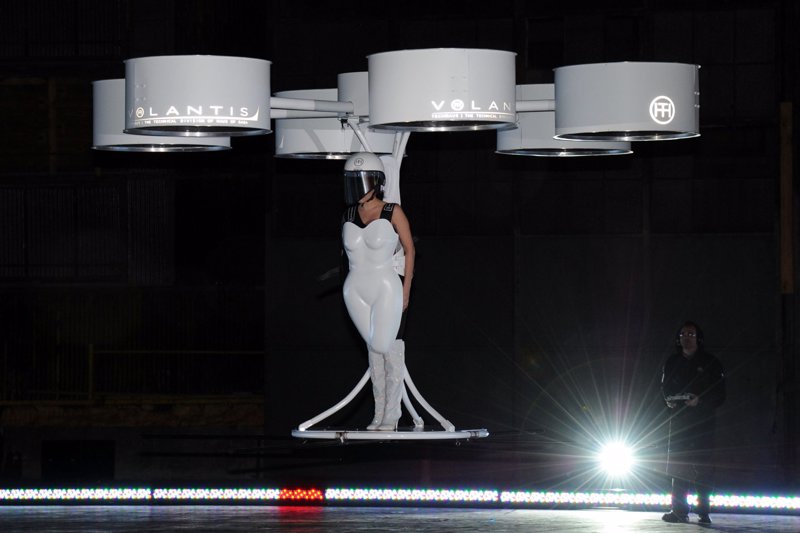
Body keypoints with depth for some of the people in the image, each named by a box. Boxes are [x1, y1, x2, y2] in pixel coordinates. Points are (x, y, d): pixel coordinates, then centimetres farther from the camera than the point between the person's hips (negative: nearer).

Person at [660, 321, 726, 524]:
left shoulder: (710, 363, 1)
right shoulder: (672, 362, 12)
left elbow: (719, 395, -1)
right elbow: (665, 388, 18)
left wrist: (700, 400, -16)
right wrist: (669, 400, -4)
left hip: (703, 421, -3)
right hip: (679, 421, 3)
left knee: (703, 467, -5)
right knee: (677, 466, -1)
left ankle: (703, 511, -2)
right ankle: (679, 510, 2)